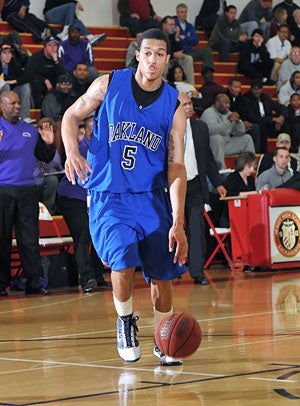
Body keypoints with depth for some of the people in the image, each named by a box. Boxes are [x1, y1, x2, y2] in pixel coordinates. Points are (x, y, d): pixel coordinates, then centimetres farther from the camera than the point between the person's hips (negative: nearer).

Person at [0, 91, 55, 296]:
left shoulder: (30, 130, 15)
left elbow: (46, 157, 20)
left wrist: (49, 144, 1)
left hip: (28, 190, 3)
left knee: (30, 239, 2)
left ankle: (34, 283, 3)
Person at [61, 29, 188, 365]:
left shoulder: (174, 106, -4)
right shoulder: (108, 85, -5)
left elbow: (176, 168, -6)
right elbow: (71, 116, 8)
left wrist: (178, 223, -14)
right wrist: (71, 151, -13)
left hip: (152, 196, 2)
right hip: (107, 196, -2)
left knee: (162, 273, 3)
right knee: (123, 262, -22)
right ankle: (125, 322, 7)